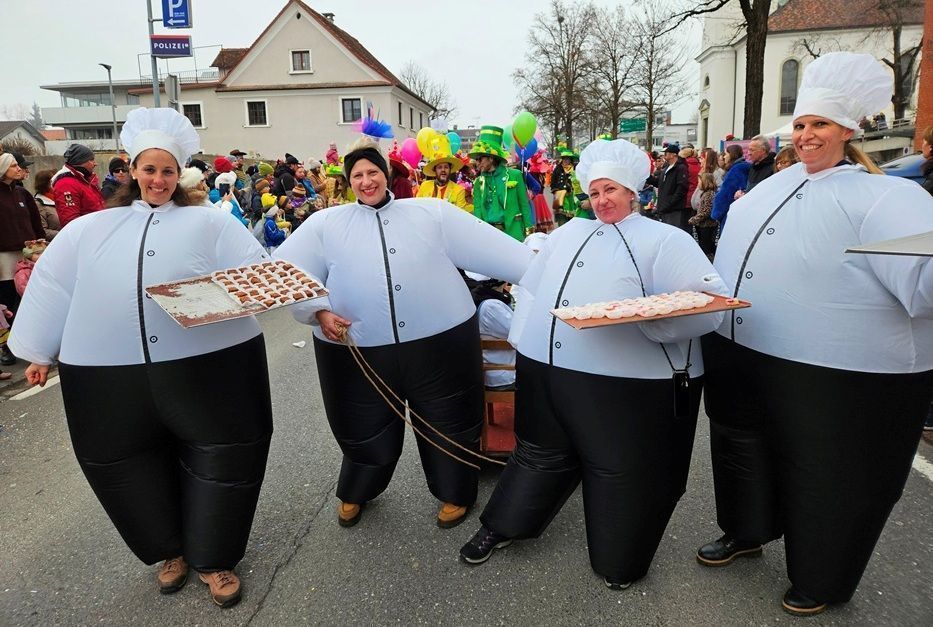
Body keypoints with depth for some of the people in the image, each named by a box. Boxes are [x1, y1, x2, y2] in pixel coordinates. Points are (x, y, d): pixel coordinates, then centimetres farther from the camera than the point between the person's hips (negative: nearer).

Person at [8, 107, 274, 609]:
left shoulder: (209, 222, 8)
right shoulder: (89, 229, 16)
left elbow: (254, 268, -1)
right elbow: (51, 286, 16)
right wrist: (41, 351, 15)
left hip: (204, 366, -2)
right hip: (112, 375, 3)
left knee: (220, 460, 4)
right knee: (133, 468, 13)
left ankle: (212, 558, 25)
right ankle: (170, 550, 37)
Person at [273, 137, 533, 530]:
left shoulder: (432, 212, 8)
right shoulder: (325, 223, 9)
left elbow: (489, 245, 4)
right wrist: (318, 311, -14)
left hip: (440, 343, 0)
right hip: (358, 349, 1)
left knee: (448, 424, 13)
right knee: (365, 428, 16)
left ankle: (456, 493, 41)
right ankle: (356, 492, 47)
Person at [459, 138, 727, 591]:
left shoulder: (665, 240, -2)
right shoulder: (570, 232, 16)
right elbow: (532, 288, 20)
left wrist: (645, 317, -27)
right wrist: (525, 338, 12)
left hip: (629, 385, -4)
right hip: (546, 373, 5)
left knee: (620, 472, 10)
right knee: (539, 453, 20)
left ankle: (618, 559, 33)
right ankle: (500, 528, 38)